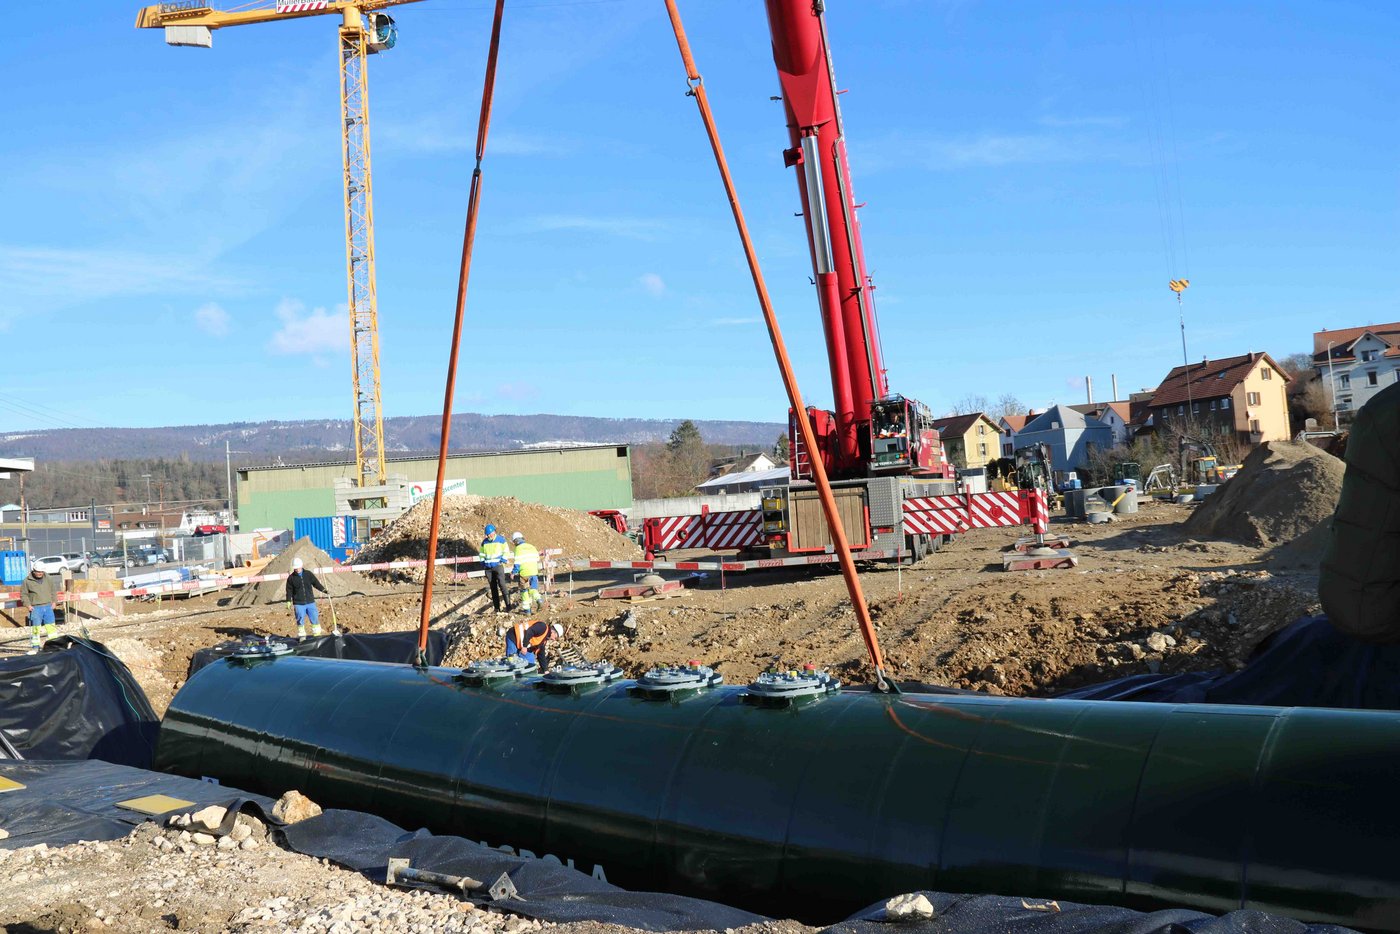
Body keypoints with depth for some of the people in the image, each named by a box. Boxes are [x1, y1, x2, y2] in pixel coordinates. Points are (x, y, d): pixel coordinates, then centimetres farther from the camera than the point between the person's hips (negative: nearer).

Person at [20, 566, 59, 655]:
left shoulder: (48, 579, 6)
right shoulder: (27, 581, -4)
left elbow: (53, 590, 17)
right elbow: (23, 594, 1)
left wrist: (53, 601, 8)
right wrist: (28, 605, -8)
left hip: (48, 607, 3)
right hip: (35, 608, -3)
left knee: (51, 626, 6)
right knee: (35, 628, -2)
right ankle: (35, 647, 6)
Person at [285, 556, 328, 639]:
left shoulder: (308, 574, 4)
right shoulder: (291, 578, 1)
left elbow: (316, 583, 10)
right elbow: (289, 591, 6)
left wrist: (324, 590, 1)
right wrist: (289, 602, 1)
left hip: (310, 602, 1)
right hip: (298, 604, -1)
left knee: (314, 618, 1)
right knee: (300, 620, 0)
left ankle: (317, 633, 13)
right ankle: (301, 635, 12)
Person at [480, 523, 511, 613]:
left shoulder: (501, 539, -1)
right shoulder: (484, 542, 10)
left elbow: (506, 551, 3)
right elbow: (482, 553, 22)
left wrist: (503, 560, -9)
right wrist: (482, 562, 8)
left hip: (498, 565, -4)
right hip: (488, 567, 4)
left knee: (502, 585, -15)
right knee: (493, 587, 5)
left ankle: (508, 605, -15)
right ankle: (497, 608, 8)